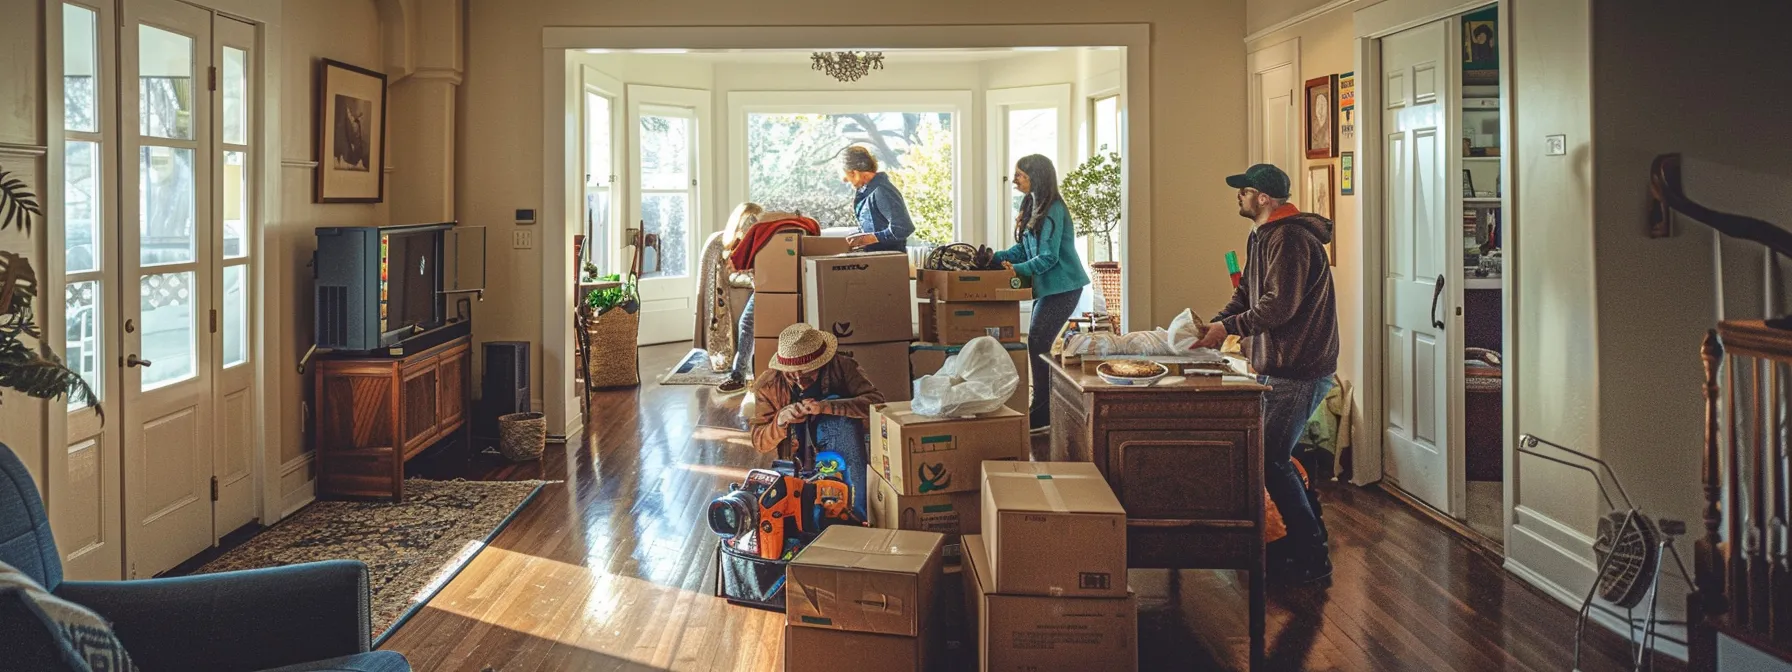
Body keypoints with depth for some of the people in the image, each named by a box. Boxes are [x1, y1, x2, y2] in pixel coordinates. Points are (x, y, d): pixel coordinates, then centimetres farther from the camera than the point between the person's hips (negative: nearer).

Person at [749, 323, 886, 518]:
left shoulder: (841, 367, -14)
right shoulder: (769, 387, -9)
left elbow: (876, 401, -28)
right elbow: (759, 443, -4)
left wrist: (826, 407, -39)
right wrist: (780, 420, -26)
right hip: (795, 464, 2)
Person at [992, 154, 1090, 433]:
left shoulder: (1053, 211, -18)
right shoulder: (1033, 207, 11)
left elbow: (1049, 257, -21)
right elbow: (1023, 248, 12)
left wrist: (1017, 269, -25)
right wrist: (996, 258, -2)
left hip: (1062, 287, -10)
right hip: (1046, 286, 10)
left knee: (1038, 346, -11)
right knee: (1038, 346, 11)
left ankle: (1042, 416, -5)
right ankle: (1043, 409, 21)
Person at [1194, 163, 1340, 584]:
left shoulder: (1289, 238, -18)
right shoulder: (1262, 237, 16)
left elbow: (1279, 305, -25)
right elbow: (1247, 295, 16)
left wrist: (1229, 328, -19)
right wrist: (1216, 323, 0)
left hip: (1300, 371, -11)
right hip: (1276, 367, 11)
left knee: (1271, 461, -8)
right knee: (1275, 456, 16)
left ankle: (1312, 559, 0)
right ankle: (1310, 534, 27)